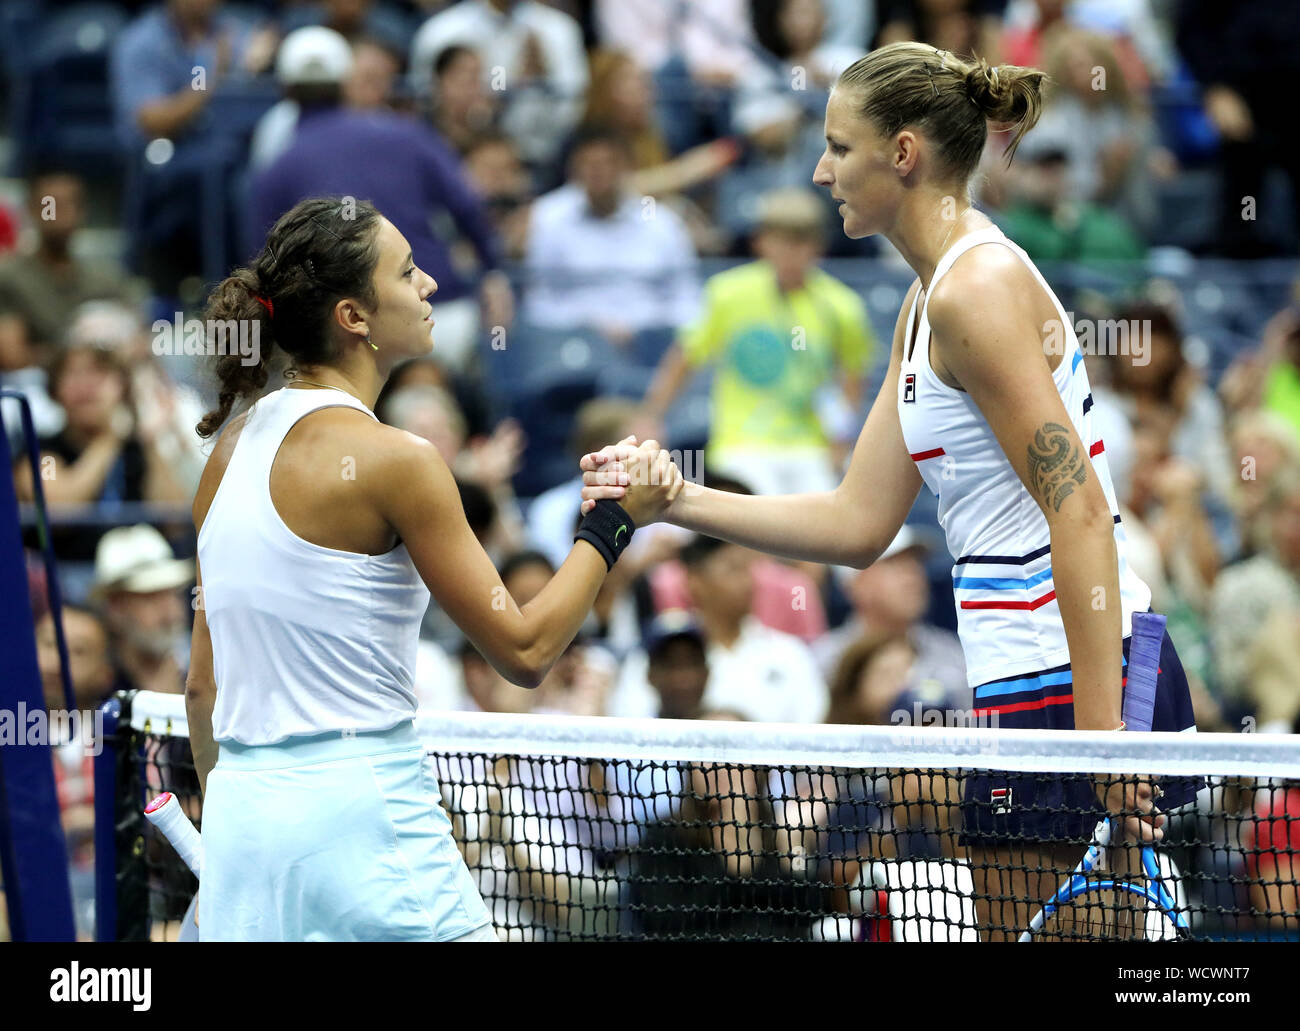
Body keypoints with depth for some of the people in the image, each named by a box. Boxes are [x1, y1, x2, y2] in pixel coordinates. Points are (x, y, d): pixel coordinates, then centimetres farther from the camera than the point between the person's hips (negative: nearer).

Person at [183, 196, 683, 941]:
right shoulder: (394, 459, -12)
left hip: (238, 813, 7)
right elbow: (525, 650, -9)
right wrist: (616, 522, 0)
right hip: (361, 808, -7)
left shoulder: (237, 439, 10)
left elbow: (203, 684, 14)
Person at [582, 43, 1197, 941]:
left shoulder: (976, 289, -14)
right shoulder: (930, 303, 17)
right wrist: (671, 498, 14)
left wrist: (1098, 734, -24)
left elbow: (1080, 511, -20)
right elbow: (858, 523, 17)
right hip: (1037, 674, 10)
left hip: (1077, 680, -10)